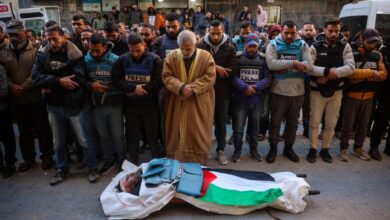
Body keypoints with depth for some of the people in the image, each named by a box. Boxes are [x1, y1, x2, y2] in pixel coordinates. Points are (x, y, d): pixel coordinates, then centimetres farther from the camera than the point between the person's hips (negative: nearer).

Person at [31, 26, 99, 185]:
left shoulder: (75, 55, -9)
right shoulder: (42, 55, 3)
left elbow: (78, 79, -21)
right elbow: (36, 76, -9)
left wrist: (51, 87, -17)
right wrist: (58, 81, -23)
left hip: (75, 104, -4)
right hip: (54, 105, 4)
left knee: (84, 140, 4)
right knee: (59, 142, 17)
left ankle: (92, 168, 22)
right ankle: (62, 170, 36)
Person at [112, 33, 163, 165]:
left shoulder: (154, 59, -9)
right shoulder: (123, 60, 0)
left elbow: (159, 82, -16)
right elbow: (117, 80, -6)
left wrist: (140, 89, -18)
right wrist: (134, 88, -19)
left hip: (150, 105, -3)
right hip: (130, 105, 3)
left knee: (153, 137, 8)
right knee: (132, 137, 15)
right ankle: (133, 165, 31)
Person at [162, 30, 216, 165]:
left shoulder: (206, 56, -2)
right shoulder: (172, 56, 2)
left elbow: (209, 78, -8)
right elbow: (166, 77, -4)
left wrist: (192, 88, -20)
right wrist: (181, 87, -21)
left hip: (199, 105, -1)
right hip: (176, 105, 2)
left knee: (199, 137, 6)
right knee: (176, 136, 9)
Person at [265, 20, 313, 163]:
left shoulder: (302, 45, 3)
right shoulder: (273, 44, -3)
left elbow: (309, 66, -12)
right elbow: (271, 64, -21)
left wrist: (284, 68, -23)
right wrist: (293, 63, -21)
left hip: (297, 91, 3)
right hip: (278, 90, -2)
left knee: (292, 122, 14)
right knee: (275, 121, 8)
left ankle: (288, 148, 31)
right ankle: (273, 148, 23)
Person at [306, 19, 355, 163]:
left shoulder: (345, 47, 1)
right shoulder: (315, 47, -4)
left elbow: (350, 67, -11)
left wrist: (331, 74, -22)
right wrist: (327, 71, -24)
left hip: (336, 91, 2)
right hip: (317, 90, -2)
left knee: (331, 123, 10)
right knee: (315, 122, 6)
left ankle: (325, 149, 26)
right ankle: (313, 149, 20)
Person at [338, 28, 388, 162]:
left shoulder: (378, 55, 5)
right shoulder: (352, 54, -10)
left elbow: (383, 74, -1)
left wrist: (362, 77, -17)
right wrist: (371, 72, -18)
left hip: (369, 96, 5)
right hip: (352, 95, -5)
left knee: (363, 125, 13)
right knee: (348, 124, 4)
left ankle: (358, 148, 28)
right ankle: (343, 149, 16)